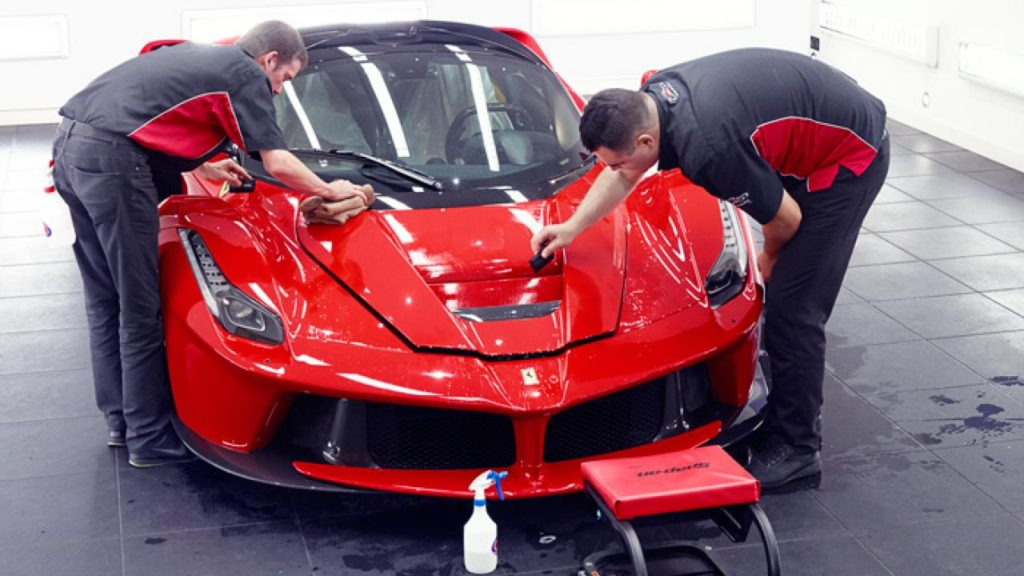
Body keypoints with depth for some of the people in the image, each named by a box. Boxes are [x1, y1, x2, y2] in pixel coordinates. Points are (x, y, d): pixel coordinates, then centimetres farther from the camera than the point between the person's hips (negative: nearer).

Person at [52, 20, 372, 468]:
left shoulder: (197, 55, 26)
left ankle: (121, 421, 26)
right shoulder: (247, 74, 1)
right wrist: (330, 191, 13)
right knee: (140, 310, -2)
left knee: (106, 303, 16)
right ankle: (150, 439, 5)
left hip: (70, 143, 10)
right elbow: (279, 165, -2)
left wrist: (202, 167, 39)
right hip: (111, 158, -10)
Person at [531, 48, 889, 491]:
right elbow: (621, 177, 13)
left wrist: (769, 259, 1)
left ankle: (796, 453, 2)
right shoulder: (652, 97, -8)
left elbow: (786, 219, -20)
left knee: (794, 308, -8)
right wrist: (572, 227, 8)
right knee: (784, 301, 15)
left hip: (850, 157, -9)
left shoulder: (707, 148, -35)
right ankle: (791, 419, 28)